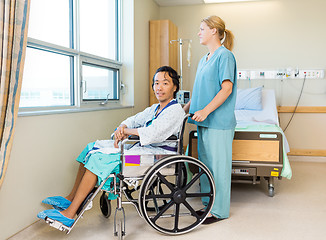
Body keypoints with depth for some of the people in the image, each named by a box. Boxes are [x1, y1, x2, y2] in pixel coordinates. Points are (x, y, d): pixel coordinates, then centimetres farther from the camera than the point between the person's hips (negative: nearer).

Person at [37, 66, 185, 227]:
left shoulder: (175, 110, -12)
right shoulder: (155, 108, 18)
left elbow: (151, 134, -25)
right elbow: (134, 120, 21)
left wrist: (125, 131, -9)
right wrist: (122, 127, -4)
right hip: (142, 147, 10)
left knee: (99, 158, -21)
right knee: (93, 148, 7)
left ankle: (69, 214, -17)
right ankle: (70, 199, 9)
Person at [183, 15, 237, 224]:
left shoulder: (225, 55, -8)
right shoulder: (204, 60, 18)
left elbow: (227, 89, -17)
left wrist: (206, 111, -24)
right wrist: (185, 110, 18)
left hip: (219, 121, -9)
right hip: (205, 121, 9)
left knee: (218, 165, -2)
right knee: (205, 164, 14)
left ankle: (220, 210, 10)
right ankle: (208, 204, 26)